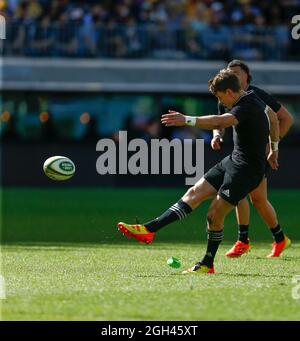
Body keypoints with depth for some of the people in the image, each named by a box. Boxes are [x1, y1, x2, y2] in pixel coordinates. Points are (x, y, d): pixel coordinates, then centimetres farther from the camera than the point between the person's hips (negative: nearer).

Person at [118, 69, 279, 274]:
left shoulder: (246, 107, -22)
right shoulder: (253, 98, 9)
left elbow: (220, 122, -41)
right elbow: (274, 119, 27)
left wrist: (187, 120, -48)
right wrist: (273, 149, 38)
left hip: (247, 170, -10)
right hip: (234, 161, 10)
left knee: (215, 215, -9)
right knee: (195, 193, 2)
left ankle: (207, 264, 8)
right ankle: (149, 230, -3)